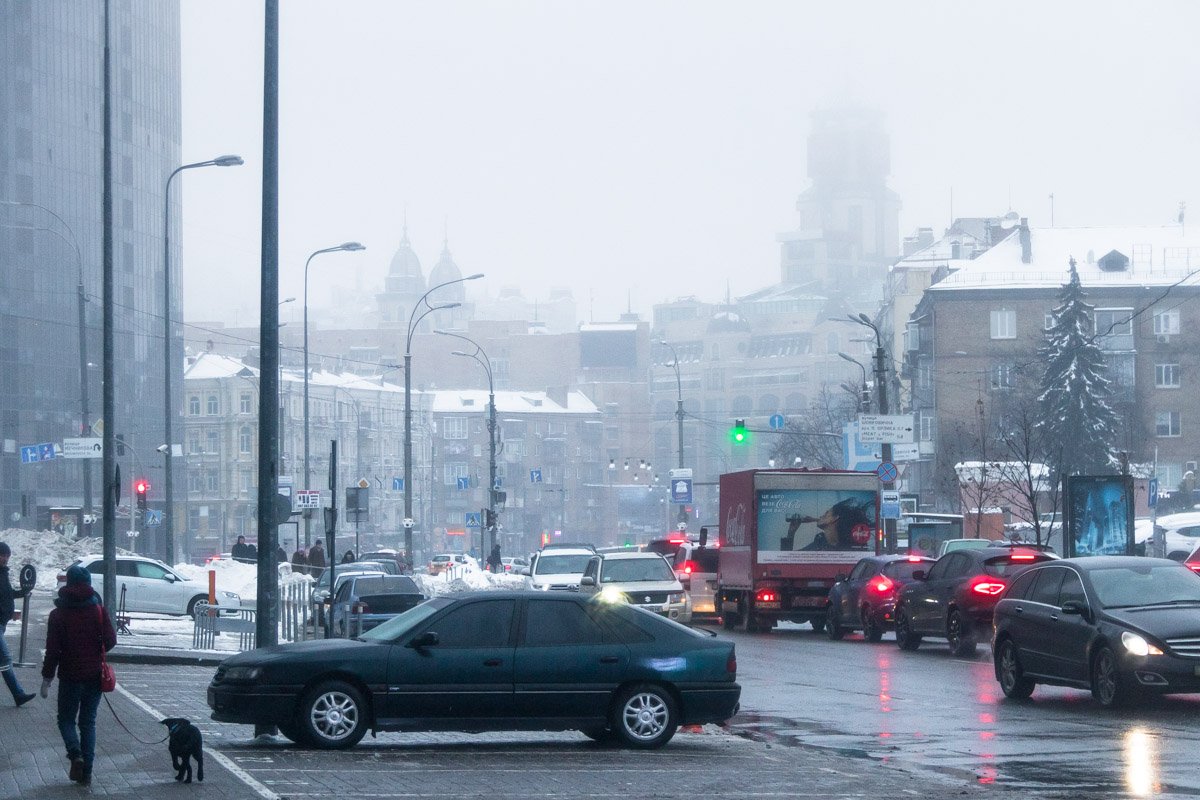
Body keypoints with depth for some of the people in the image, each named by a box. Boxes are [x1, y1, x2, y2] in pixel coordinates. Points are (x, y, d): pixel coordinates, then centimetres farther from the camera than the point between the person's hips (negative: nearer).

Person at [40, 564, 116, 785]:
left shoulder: (58, 614, -7)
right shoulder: (98, 610, -3)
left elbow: (53, 650, -9)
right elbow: (110, 641, -4)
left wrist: (47, 678, -3)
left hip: (70, 675, -2)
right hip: (95, 675, 2)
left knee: (66, 719, 11)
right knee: (88, 721, 12)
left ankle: (76, 754, -16)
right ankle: (87, 771, 6)